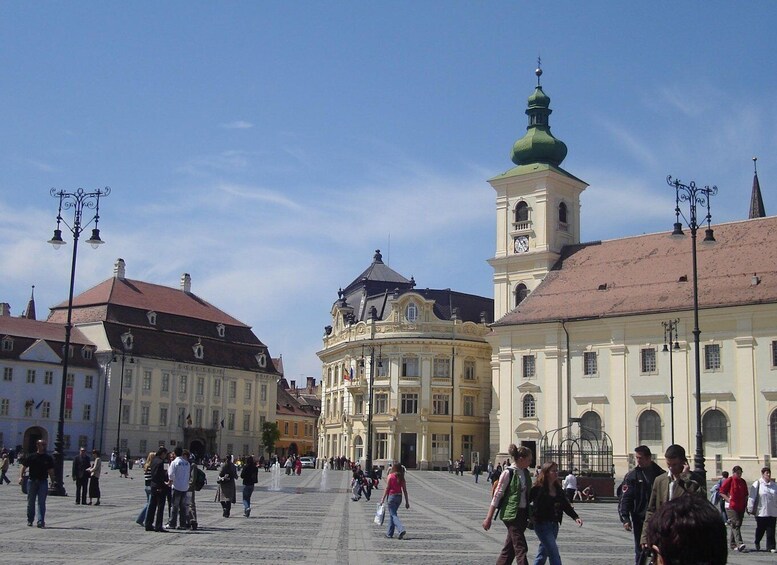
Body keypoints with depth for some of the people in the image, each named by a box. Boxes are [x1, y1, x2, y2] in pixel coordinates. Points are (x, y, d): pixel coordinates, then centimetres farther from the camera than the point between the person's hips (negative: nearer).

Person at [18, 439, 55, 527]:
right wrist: (21, 476, -14)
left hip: (43, 482, 0)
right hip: (32, 481, 0)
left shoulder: (49, 458, 6)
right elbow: (23, 467, 1)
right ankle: (30, 520, 24)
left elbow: (51, 471, 10)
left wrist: (53, 482, 4)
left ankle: (41, 522, -10)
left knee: (42, 503, -7)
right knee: (30, 502, 9)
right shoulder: (31, 457, 1)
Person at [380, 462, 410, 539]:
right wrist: (407, 502, 7)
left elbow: (387, 488, -11)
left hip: (392, 496, -6)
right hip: (399, 497, 6)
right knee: (392, 514, 17)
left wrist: (383, 499, -6)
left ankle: (402, 529, -25)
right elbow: (405, 490, 4)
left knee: (393, 515, -4)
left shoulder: (390, 476, -9)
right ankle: (389, 533, 22)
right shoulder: (401, 478, 5)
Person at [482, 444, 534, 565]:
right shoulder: (508, 473, -11)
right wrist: (488, 518, -11)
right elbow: (497, 495, -10)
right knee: (521, 548, -9)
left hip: (523, 514, 7)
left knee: (509, 548, 12)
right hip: (512, 514, -7)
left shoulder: (526, 473, 10)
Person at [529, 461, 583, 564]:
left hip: (554, 525, 7)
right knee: (554, 553, -12)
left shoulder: (558, 489, 8)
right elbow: (526, 502, -10)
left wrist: (576, 517, -6)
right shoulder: (538, 489, -12)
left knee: (543, 552, 16)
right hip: (542, 524, -7)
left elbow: (566, 505, 6)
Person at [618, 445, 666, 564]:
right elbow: (625, 499, -5)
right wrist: (625, 518, -15)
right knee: (640, 551, 3)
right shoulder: (632, 476, -1)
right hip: (640, 519, -1)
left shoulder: (660, 474, 3)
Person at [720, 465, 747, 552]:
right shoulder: (729, 480, -4)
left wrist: (745, 504, 13)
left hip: (741, 507, 7)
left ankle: (732, 544, 18)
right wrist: (728, 499, -13)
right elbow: (721, 492, -4)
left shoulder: (743, 482, 15)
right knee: (735, 524, -16)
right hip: (731, 507, -7)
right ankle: (739, 544, -25)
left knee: (738, 525, 9)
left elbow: (745, 494, 25)